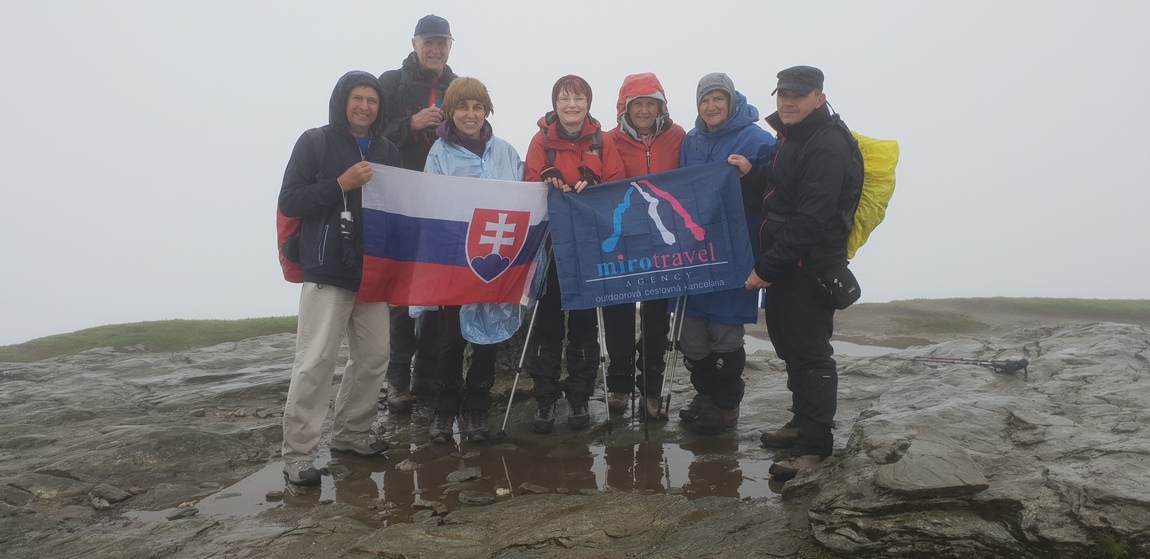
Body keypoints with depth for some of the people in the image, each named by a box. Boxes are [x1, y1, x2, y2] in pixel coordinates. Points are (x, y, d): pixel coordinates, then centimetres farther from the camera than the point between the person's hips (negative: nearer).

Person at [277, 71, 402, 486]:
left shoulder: (387, 152, 14)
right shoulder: (315, 143, 1)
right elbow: (289, 202, -6)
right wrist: (342, 184, -15)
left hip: (374, 271, 5)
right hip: (327, 272, -5)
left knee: (374, 356, 7)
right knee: (315, 362, -7)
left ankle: (352, 434, 24)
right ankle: (297, 455, 2)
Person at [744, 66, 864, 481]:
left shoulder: (829, 145, -16)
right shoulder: (790, 138, 16)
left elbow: (810, 219, -23)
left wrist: (767, 267, -23)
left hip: (813, 269, -10)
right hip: (785, 267, 10)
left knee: (810, 353, -6)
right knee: (789, 345, 18)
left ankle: (815, 446, 1)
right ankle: (802, 422, 33)